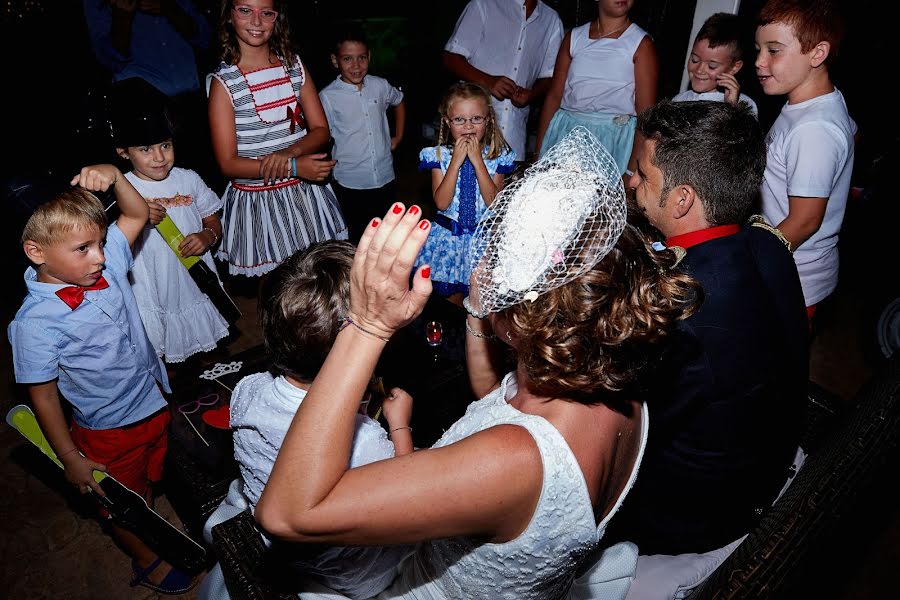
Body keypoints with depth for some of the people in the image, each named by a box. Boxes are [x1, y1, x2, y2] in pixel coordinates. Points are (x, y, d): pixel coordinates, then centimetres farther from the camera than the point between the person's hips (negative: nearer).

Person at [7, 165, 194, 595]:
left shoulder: (106, 265, -12)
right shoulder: (36, 322, -28)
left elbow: (137, 215, 0)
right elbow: (43, 395, -18)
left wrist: (114, 176, -19)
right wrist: (71, 458, -11)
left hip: (155, 403, 5)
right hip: (109, 430, -5)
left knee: (149, 480, 30)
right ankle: (146, 561, 49)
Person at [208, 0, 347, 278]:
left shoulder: (294, 65, 5)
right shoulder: (223, 81, -7)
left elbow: (321, 130, 3)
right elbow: (228, 163, -10)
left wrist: (287, 153, -18)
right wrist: (294, 167, -20)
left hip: (307, 193, 4)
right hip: (257, 202, -3)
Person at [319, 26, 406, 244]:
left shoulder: (380, 86, 0)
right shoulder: (328, 97, -10)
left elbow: (399, 102, 21)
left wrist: (398, 136, 16)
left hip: (385, 178, 3)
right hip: (350, 184, -3)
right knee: (357, 239, 9)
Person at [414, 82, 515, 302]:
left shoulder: (497, 156, -6)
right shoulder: (439, 155, -6)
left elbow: (494, 202, -16)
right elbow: (441, 203, -16)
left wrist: (477, 161, -20)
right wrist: (456, 161, -20)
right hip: (449, 237, 0)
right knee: (452, 296, 13)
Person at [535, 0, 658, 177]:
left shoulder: (641, 44, -1)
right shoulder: (574, 37, 8)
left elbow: (646, 113, -6)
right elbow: (554, 96, 8)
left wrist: (633, 171, -14)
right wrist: (538, 153, 5)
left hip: (614, 139, -2)